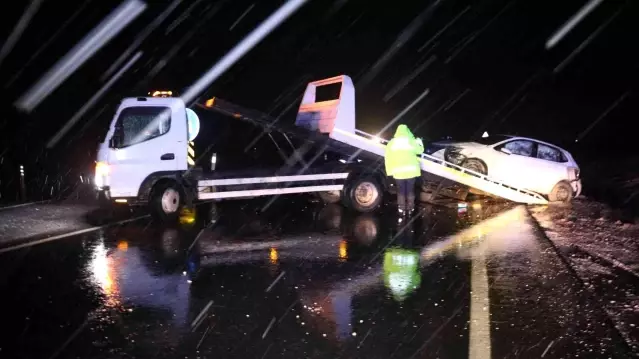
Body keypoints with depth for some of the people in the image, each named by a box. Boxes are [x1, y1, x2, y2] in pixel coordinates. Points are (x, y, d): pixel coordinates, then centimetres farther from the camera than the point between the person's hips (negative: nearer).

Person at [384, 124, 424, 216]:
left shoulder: (391, 142, 3)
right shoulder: (411, 141, 2)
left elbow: (387, 157, 0)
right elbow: (420, 150, 17)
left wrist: (389, 170, 3)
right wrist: (419, 142, 36)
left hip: (398, 171, 0)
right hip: (410, 170, 0)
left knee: (401, 191, 6)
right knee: (410, 190, 9)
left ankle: (402, 209, 6)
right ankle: (410, 208, 12)